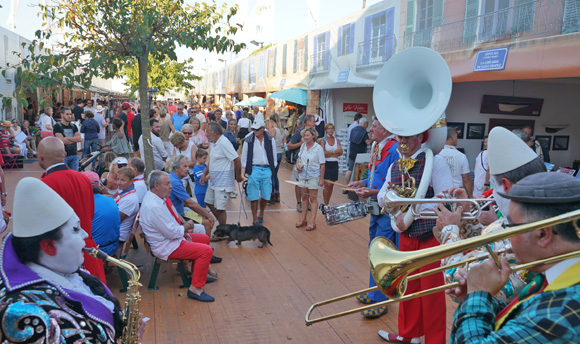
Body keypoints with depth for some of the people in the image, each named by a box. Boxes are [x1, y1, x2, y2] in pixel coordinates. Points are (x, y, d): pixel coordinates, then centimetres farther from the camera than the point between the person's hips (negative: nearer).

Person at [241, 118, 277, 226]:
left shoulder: (270, 139, 4)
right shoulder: (248, 140, -1)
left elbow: (274, 155, 12)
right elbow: (244, 156, 6)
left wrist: (273, 168, 9)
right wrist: (246, 168, 3)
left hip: (267, 169, 2)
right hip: (254, 169, -2)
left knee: (266, 195, 7)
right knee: (254, 196, -3)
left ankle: (261, 215, 32)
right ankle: (255, 219, 6)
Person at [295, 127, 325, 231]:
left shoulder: (318, 148, -11)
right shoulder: (303, 146, 5)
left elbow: (322, 165, -10)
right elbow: (299, 158, 20)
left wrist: (321, 179, -12)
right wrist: (297, 164, -2)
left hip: (313, 176, -5)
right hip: (302, 175, 6)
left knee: (313, 199, 0)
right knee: (304, 198, 14)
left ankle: (312, 222, 5)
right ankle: (303, 219, 25)